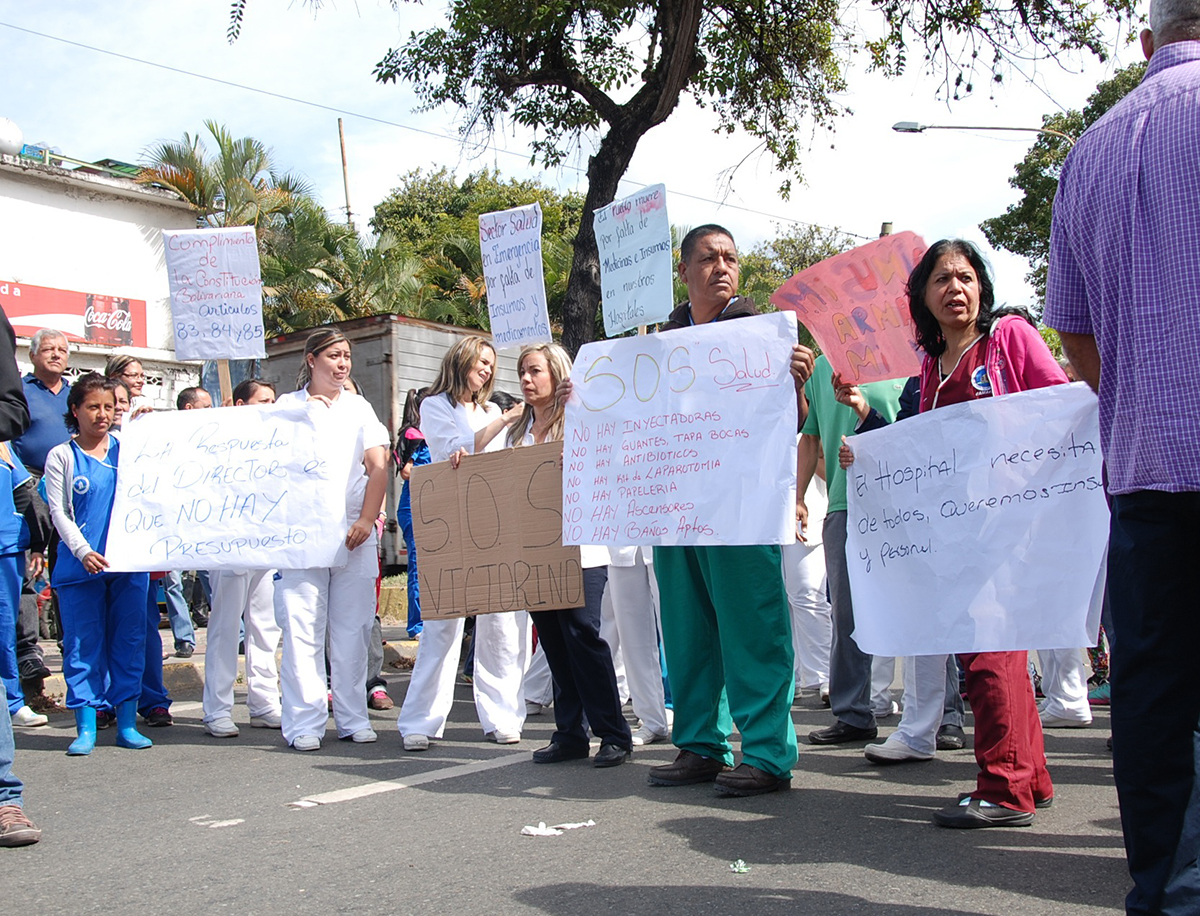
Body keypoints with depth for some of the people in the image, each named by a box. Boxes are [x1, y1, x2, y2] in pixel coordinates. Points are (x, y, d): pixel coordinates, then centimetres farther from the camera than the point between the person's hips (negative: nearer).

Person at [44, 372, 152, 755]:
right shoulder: (61, 456, 4)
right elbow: (58, 512, -3)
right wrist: (82, 551, -14)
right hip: (81, 565, -2)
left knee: (129, 641, 4)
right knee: (82, 645, 1)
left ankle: (127, 723, 11)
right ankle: (85, 728, 7)